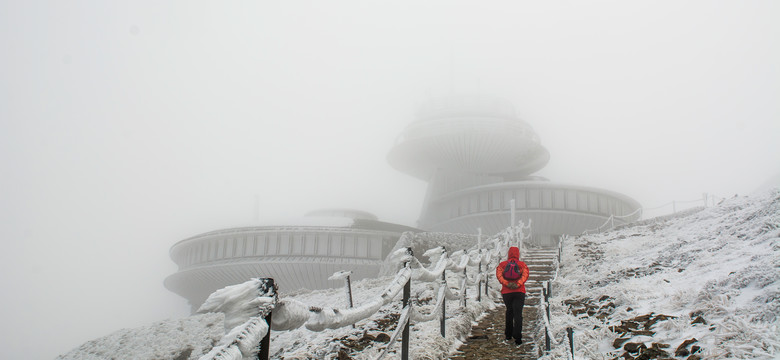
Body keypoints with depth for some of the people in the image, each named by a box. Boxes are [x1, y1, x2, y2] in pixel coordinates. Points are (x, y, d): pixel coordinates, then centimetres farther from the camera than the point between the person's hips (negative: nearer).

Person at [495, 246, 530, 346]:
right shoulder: (522, 264, 7)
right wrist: (518, 284, -20)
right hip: (519, 292, -2)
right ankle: (517, 338, -15)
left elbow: (499, 274, -8)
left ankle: (508, 335, 26)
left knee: (509, 311, 20)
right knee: (518, 314, -4)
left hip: (506, 292, 2)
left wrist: (507, 284, -17)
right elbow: (525, 275, -11)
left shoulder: (502, 264, 9)